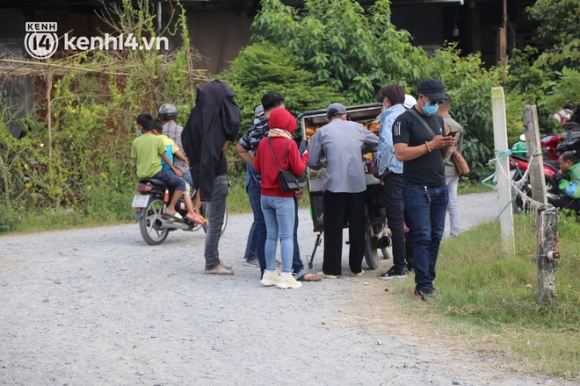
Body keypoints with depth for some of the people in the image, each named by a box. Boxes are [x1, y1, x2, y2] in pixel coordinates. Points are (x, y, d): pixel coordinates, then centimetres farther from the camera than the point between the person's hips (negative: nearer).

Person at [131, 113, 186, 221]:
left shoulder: (136, 142, 5)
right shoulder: (157, 139, -4)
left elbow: (135, 159, 10)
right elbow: (164, 157, -1)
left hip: (142, 174, 6)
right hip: (156, 172, -6)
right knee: (180, 183, 1)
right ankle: (171, 208, -12)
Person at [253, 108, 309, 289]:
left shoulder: (263, 143, 2)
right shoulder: (289, 144, -12)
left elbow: (257, 167, 10)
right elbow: (298, 170, -10)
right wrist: (305, 156, 6)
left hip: (265, 195, 5)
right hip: (283, 197, -5)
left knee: (271, 235, 13)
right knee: (287, 236, -2)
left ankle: (270, 273, 16)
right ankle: (286, 276, -5)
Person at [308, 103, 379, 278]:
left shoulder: (321, 132, 5)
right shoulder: (356, 127, 11)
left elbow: (312, 163, 4)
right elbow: (377, 144, 18)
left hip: (334, 184, -2)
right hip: (357, 183, 2)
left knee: (333, 228, 4)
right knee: (357, 227, 11)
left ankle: (331, 269, 4)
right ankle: (356, 267, 15)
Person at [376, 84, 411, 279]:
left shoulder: (390, 117, -10)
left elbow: (387, 145, -21)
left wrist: (382, 170, -9)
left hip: (395, 173, -8)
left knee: (395, 220, -6)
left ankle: (399, 267, -6)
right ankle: (413, 260, 22)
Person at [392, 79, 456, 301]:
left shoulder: (438, 120, 17)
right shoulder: (405, 120, -6)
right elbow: (401, 153, -16)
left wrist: (448, 146, -2)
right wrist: (430, 145, -19)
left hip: (439, 188, 7)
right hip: (417, 189, -7)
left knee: (435, 237, 5)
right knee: (423, 237, -11)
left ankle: (428, 282, 11)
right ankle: (423, 286, -11)